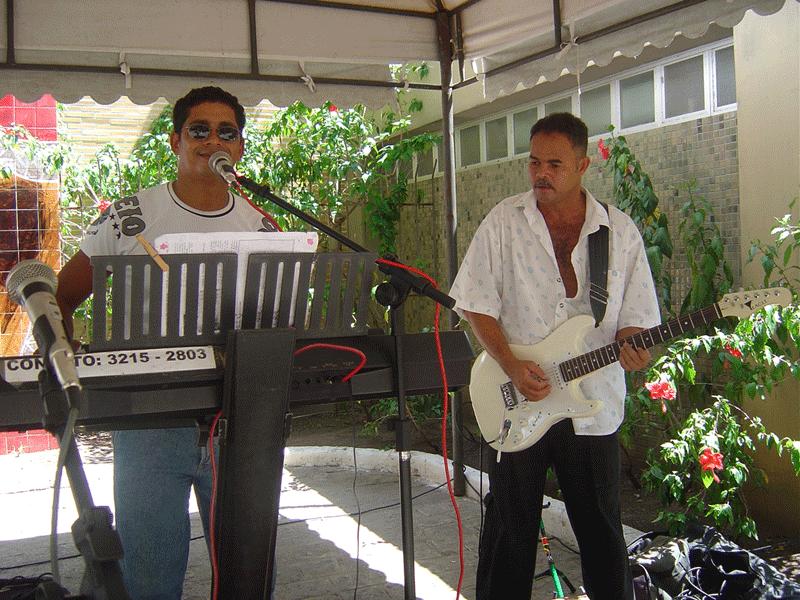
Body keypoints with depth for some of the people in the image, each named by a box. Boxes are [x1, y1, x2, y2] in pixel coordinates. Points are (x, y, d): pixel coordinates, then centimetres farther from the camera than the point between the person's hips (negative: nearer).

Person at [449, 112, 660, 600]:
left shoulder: (621, 231, 1)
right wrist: (512, 366, -14)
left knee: (602, 531, 13)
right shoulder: (503, 222, -3)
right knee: (511, 528, 10)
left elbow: (633, 316, 5)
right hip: (517, 406, -1)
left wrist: (632, 350, -17)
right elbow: (478, 303, -2)